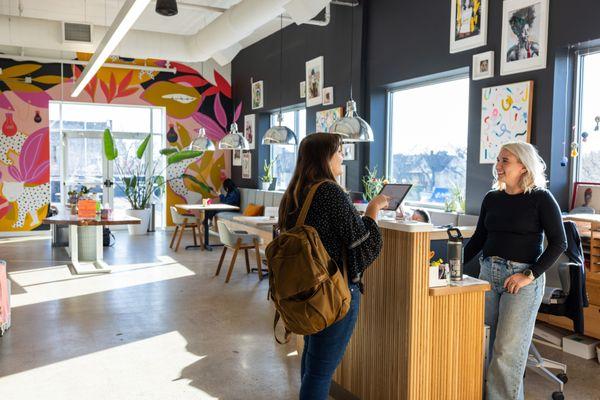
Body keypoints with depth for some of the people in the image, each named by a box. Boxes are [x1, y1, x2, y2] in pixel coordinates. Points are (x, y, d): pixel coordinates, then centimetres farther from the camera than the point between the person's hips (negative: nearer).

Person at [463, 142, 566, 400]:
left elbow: (559, 242, -7)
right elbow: (478, 239, 15)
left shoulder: (541, 198, -4)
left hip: (523, 277, -5)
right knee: (494, 343, 8)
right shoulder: (492, 198, 9)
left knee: (508, 348, -4)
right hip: (489, 272, 5)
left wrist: (530, 275, -14)